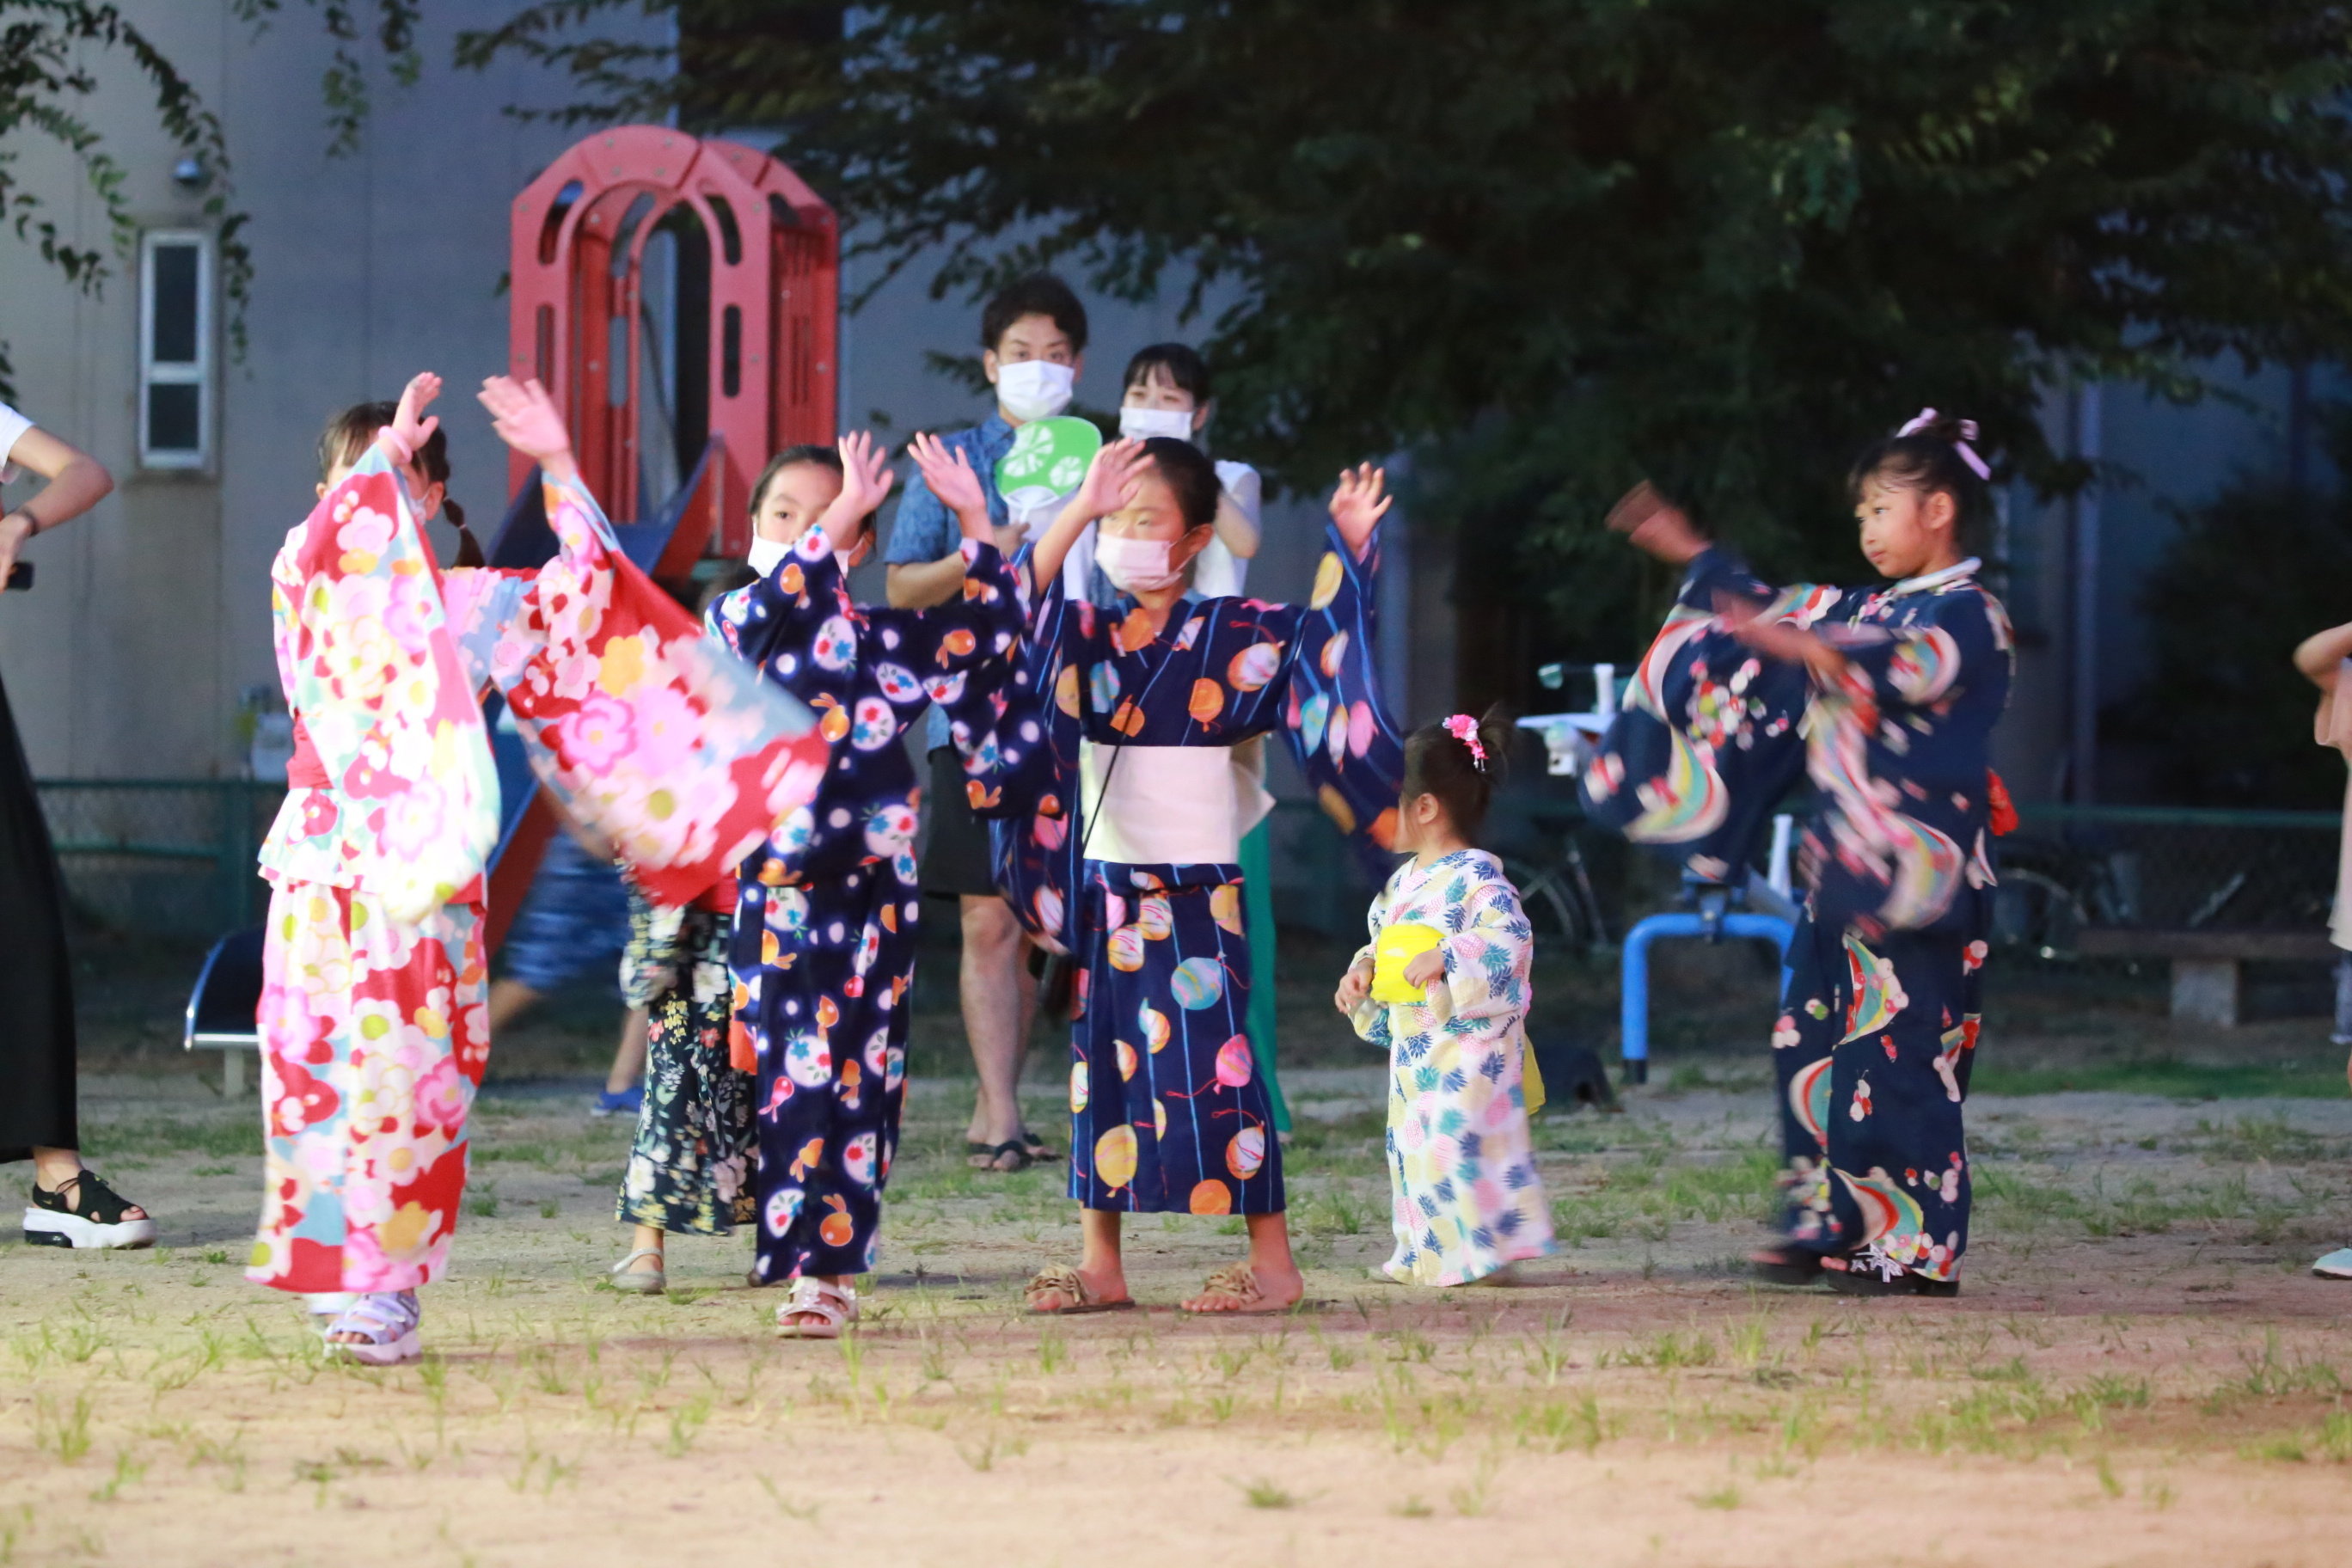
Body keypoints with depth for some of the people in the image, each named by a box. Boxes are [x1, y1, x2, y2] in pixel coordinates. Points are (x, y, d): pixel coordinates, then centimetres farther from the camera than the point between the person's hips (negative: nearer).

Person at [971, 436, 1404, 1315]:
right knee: (1102, 1066, 8)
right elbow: (1021, 598, -14)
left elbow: (1321, 633, -6)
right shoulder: (1083, 635, 3)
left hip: (1195, 897, -4)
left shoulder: (1236, 637, -3)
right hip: (1103, 894, 4)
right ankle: (1100, 1266, 15)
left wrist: (1348, 548, -20)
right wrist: (1082, 508, -25)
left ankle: (1272, 1264, 0)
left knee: (1212, 1065, -6)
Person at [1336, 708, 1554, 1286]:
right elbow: (1381, 942, 28)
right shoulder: (1404, 881, 15)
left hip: (1467, 1045, -10)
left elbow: (1511, 935, -25)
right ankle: (1423, 1255, 21)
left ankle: (1484, 1250, -8)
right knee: (1410, 1149, 13)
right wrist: (1362, 973, 9)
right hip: (1412, 1047, 10)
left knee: (1456, 1143, -14)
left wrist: (1445, 959, -30)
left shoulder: (1476, 876, -14)